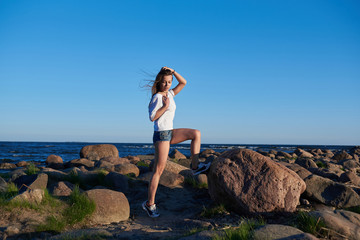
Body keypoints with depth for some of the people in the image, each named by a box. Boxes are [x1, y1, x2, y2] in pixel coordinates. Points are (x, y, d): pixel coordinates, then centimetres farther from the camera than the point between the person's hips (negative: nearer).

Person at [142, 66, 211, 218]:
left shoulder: (169, 94, 13)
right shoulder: (157, 97, -11)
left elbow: (183, 82, 18)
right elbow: (152, 117, -16)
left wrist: (172, 71, 8)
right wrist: (165, 106, -20)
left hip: (170, 133, 8)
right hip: (161, 134, -8)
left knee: (196, 134, 2)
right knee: (159, 170, -6)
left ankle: (195, 166, 4)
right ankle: (150, 203, 2)